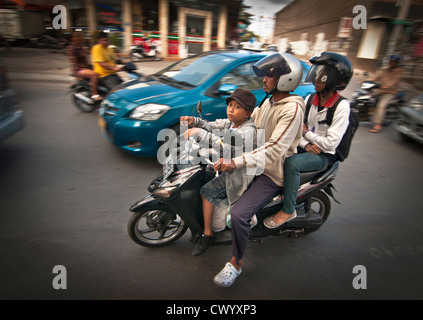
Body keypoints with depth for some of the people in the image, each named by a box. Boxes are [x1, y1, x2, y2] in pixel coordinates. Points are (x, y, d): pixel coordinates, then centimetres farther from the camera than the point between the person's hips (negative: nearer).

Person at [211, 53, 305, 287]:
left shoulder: (292, 109, -22)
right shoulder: (268, 101, 8)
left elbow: (275, 148, -32)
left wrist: (237, 162, -41)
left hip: (272, 173, -9)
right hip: (255, 163, 10)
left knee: (239, 215, -24)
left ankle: (236, 263, 3)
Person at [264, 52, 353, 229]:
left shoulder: (341, 106, -13)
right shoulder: (310, 99, 5)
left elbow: (330, 143, -18)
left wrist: (306, 132, -10)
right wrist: (306, 144, -13)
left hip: (324, 155, -6)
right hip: (304, 148, 6)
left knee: (292, 163, -33)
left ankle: (288, 210, -17)